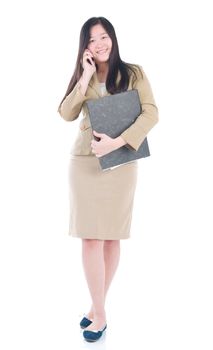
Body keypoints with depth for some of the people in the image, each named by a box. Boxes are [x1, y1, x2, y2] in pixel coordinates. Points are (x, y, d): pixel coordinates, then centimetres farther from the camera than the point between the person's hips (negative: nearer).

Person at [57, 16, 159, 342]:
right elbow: (67, 114, -1)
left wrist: (116, 142, -20)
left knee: (111, 236, 4)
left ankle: (98, 308, 19)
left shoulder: (133, 73, 3)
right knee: (91, 238, -2)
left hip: (120, 162, -2)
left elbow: (151, 113, -9)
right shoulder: (81, 76, 13)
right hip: (85, 161, 2)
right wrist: (86, 77, -8)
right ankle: (99, 311, 9)